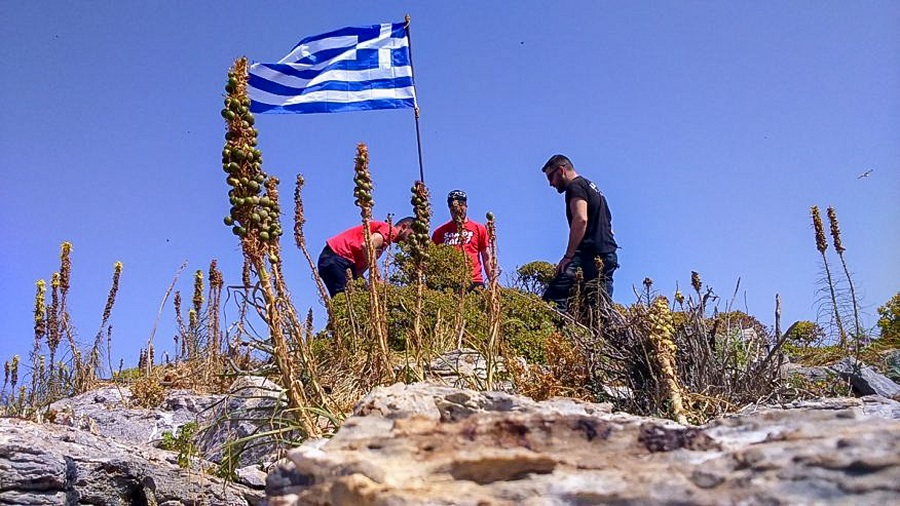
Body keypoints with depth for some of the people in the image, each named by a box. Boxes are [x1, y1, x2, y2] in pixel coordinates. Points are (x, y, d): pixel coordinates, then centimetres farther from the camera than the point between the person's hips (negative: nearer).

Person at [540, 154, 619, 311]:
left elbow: (580, 219, -18)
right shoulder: (592, 188, 29)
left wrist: (568, 256, -19)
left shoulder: (575, 186, -1)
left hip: (589, 254, -10)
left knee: (552, 299, -21)